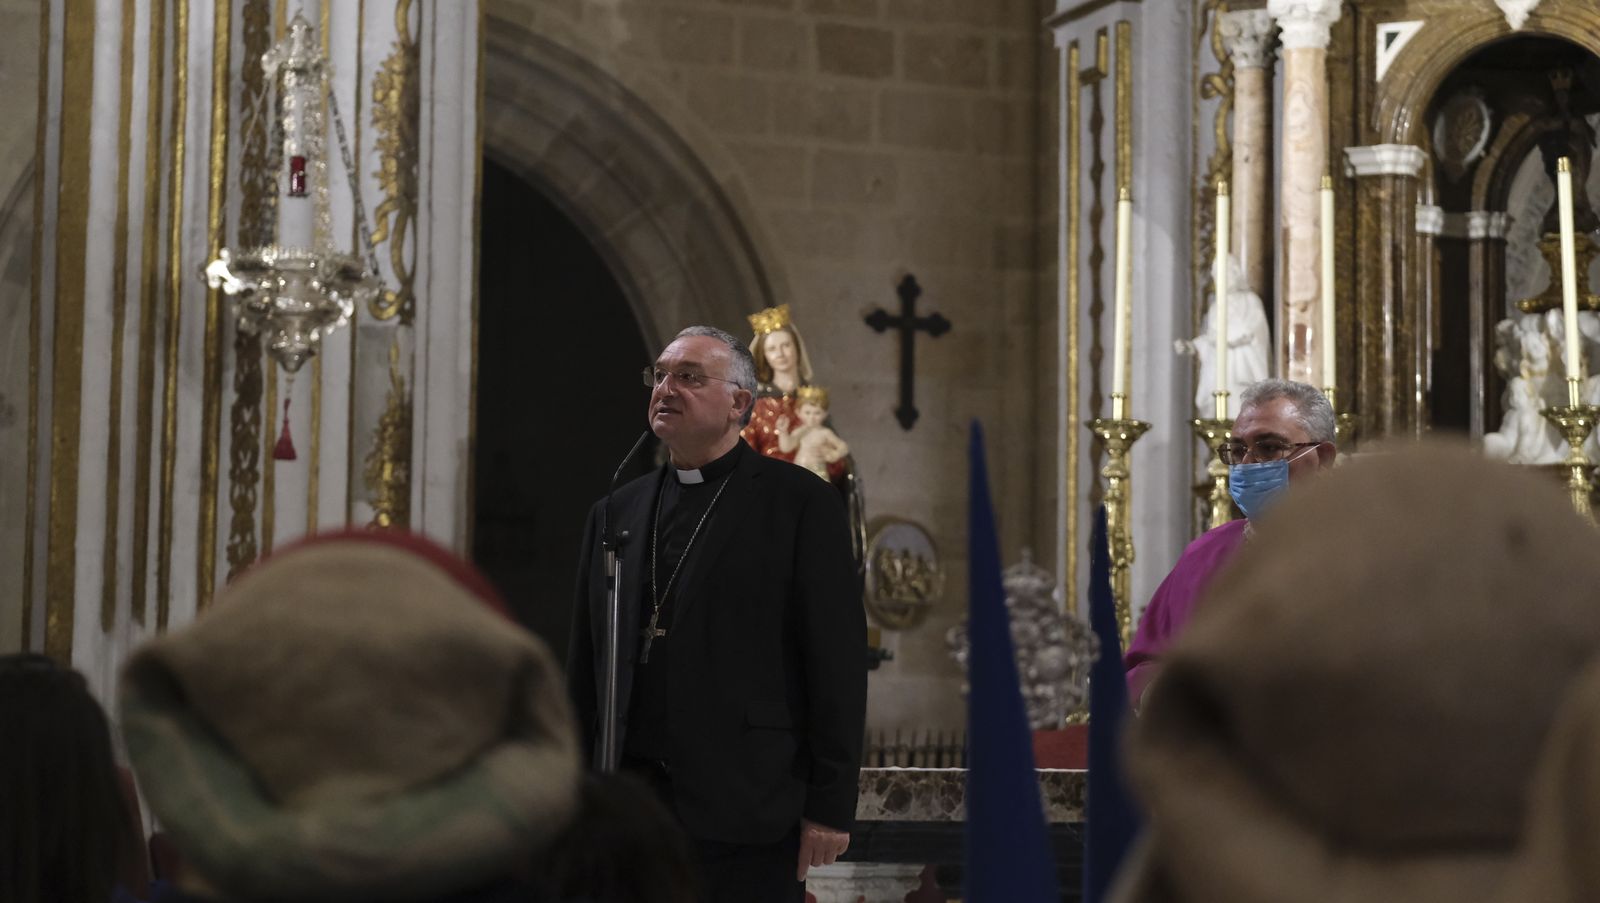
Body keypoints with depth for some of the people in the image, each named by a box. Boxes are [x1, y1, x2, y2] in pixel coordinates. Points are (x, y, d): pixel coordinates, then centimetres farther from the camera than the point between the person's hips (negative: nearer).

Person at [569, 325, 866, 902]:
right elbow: (585, 666, 17)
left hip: (743, 812, -4)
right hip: (627, 806, 5)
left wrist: (831, 806, -10)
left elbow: (837, 658, -5)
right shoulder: (616, 511, 16)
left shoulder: (800, 502, 0)